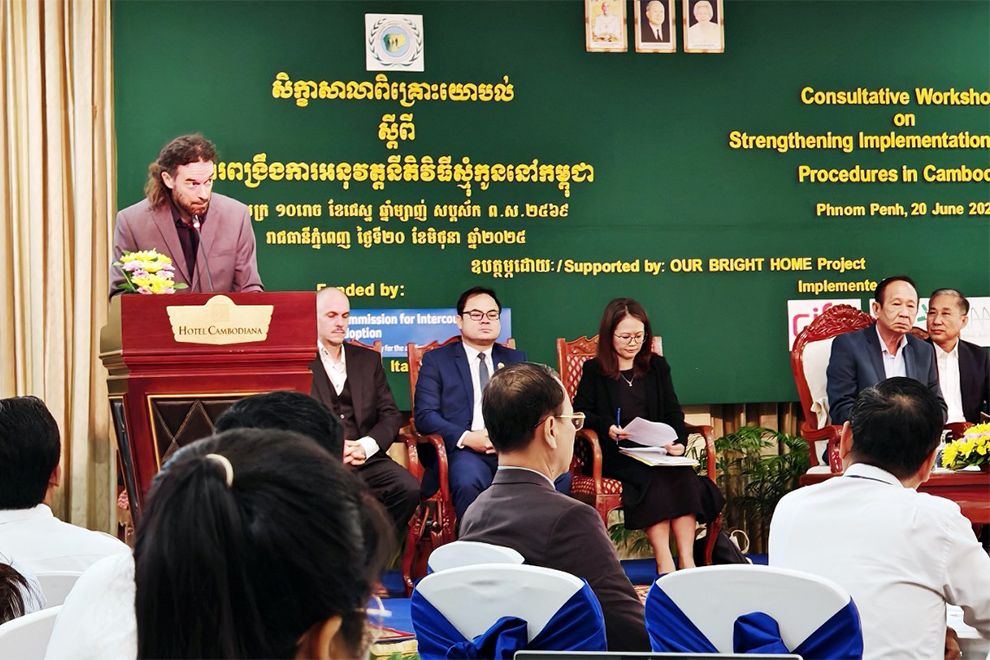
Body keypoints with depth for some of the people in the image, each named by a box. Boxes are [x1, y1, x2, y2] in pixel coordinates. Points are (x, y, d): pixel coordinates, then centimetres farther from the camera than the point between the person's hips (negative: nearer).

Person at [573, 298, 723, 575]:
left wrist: (678, 441, -8)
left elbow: (673, 411, 13)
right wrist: (607, 428, -17)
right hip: (614, 454, -3)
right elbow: (580, 413, 4)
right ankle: (664, 563, -36)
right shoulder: (594, 371, 10)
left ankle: (687, 560, -35)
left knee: (683, 473, -30)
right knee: (652, 476, -34)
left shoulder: (657, 367, 19)